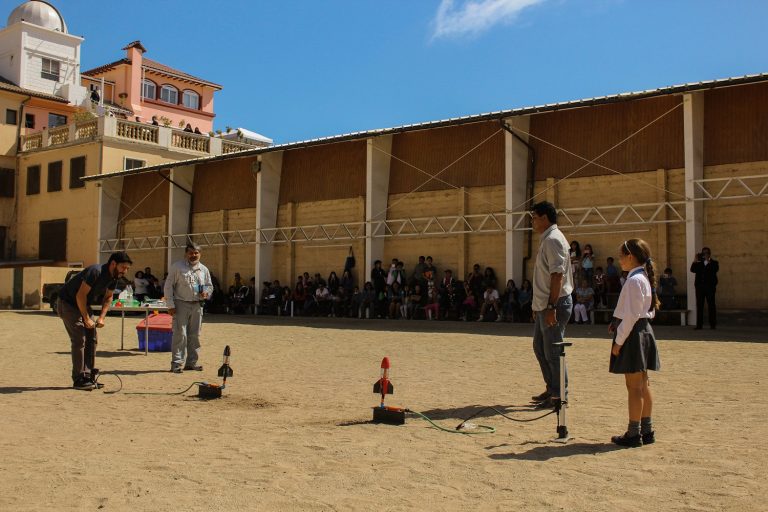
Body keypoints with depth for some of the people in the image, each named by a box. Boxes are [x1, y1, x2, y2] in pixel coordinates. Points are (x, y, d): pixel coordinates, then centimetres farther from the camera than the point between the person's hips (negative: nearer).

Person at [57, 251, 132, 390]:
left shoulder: (114, 277, -3)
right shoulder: (95, 272, -29)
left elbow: (108, 297, 9)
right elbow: (80, 295, -28)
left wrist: (101, 317, -4)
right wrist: (86, 319, -24)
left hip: (83, 305, 9)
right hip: (67, 303, -9)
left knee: (92, 338, 3)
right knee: (79, 339, -14)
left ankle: (88, 376, 8)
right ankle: (79, 380, -10)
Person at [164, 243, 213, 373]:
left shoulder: (204, 269, 13)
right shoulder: (177, 267, -1)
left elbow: (210, 286, 23)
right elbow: (168, 286, -3)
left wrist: (206, 292, -1)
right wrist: (170, 305, -10)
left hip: (197, 305, 5)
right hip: (181, 304, -5)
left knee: (195, 335, 8)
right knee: (180, 335, -9)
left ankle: (191, 362, 18)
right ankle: (177, 363, -5)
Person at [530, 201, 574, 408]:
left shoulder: (553, 239, -15)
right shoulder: (546, 239, 16)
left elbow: (557, 275, -22)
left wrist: (551, 306, -25)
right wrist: (538, 306, 20)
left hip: (555, 304, -10)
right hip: (544, 305, 10)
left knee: (552, 352, -3)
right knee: (539, 347, 17)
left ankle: (559, 395, 8)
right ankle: (551, 389, 28)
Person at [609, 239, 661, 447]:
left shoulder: (634, 280, -18)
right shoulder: (644, 278, 13)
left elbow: (632, 315, -21)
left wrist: (619, 341, -17)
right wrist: (618, 322, 9)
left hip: (633, 334, -10)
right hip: (644, 331, 10)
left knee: (634, 386, -3)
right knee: (642, 385, 15)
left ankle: (633, 434, 4)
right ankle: (647, 430, 22)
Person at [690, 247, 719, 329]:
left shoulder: (714, 263, 9)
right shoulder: (698, 263, 15)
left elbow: (715, 269, -12)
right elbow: (692, 270, -1)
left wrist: (709, 260, -13)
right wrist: (696, 261, -8)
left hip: (710, 286, -2)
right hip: (699, 286, 2)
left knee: (711, 305, -1)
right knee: (699, 305, -1)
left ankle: (713, 324, 2)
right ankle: (699, 324, 0)